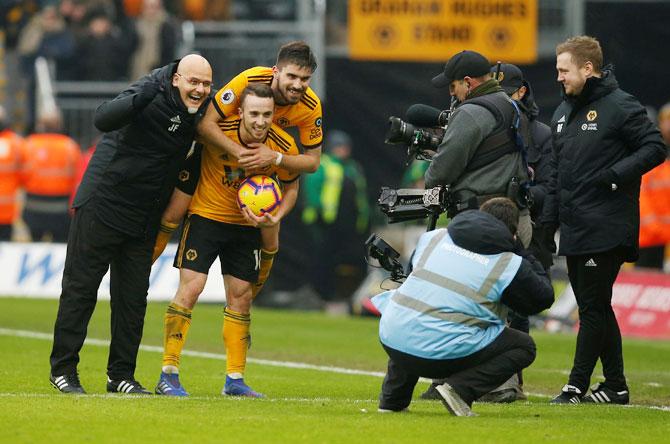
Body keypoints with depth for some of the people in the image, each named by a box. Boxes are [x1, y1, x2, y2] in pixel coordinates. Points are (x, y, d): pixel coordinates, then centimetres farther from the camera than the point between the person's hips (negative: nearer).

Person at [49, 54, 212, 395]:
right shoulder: (154, 95, -21)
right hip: (102, 206, -7)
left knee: (133, 296, 7)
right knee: (80, 287, 1)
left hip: (144, 219, 7)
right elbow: (103, 119, -35)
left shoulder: (202, 107, 2)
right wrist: (141, 98, -49)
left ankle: (121, 375, 14)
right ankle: (63, 369, 9)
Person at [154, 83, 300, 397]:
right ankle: (168, 374, -8)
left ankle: (235, 379, 14)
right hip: (205, 215, -3)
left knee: (241, 296, 4)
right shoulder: (217, 130, -24)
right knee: (190, 287, -12)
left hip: (246, 224, 3)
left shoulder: (284, 147, -15)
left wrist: (275, 218, -13)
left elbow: (291, 188, 3)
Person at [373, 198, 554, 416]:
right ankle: (459, 388, -8)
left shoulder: (433, 236, 15)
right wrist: (522, 253, 25)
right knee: (524, 347, 13)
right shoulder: (510, 265, 1)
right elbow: (544, 298, 15)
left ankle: (392, 398, 29)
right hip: (444, 354, -5)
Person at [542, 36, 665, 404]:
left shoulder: (620, 107, -7)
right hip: (574, 231, 8)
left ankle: (577, 385, -7)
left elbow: (655, 148, -11)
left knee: (593, 308, -8)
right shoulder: (563, 112, 18)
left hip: (606, 231, -8)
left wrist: (615, 175, -20)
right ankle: (615, 385, 15)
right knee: (595, 308, 10)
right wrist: (548, 220, 16)